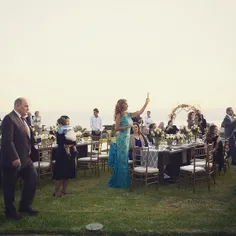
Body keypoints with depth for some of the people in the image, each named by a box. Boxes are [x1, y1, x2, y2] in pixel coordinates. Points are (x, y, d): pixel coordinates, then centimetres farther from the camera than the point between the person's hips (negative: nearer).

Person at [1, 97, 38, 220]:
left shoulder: (22, 119, 12)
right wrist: (15, 158, -25)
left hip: (25, 158, 9)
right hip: (13, 160, -8)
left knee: (33, 178, 10)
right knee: (10, 187, 7)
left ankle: (25, 205, 26)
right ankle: (10, 211, 25)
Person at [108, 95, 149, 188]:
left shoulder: (128, 115, 11)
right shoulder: (119, 115, -10)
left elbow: (139, 112, 14)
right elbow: (116, 128, -15)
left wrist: (146, 103, 11)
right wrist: (127, 126, -17)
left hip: (127, 138, 8)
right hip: (122, 138, -8)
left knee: (125, 160, 13)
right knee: (121, 160, -2)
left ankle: (123, 181, 22)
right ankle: (119, 182, 8)